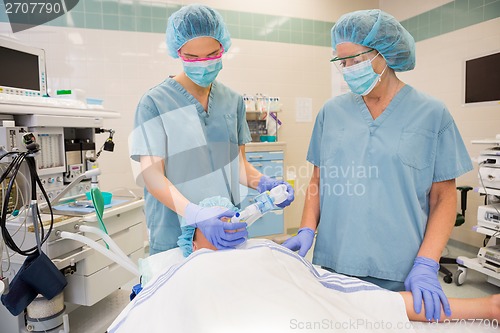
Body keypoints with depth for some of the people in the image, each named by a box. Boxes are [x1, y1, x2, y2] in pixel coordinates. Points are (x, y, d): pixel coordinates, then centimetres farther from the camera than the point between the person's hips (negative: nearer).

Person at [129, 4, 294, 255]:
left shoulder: (233, 101, 6)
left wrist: (262, 182, -9)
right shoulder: (155, 103, -8)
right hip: (174, 237, -3)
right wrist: (196, 215, -28)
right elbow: (152, 175, -13)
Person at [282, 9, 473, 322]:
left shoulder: (432, 114, -2)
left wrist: (426, 265, -11)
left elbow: (444, 196, -1)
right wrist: (307, 230, -4)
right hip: (331, 264, 3)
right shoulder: (332, 112, 4)